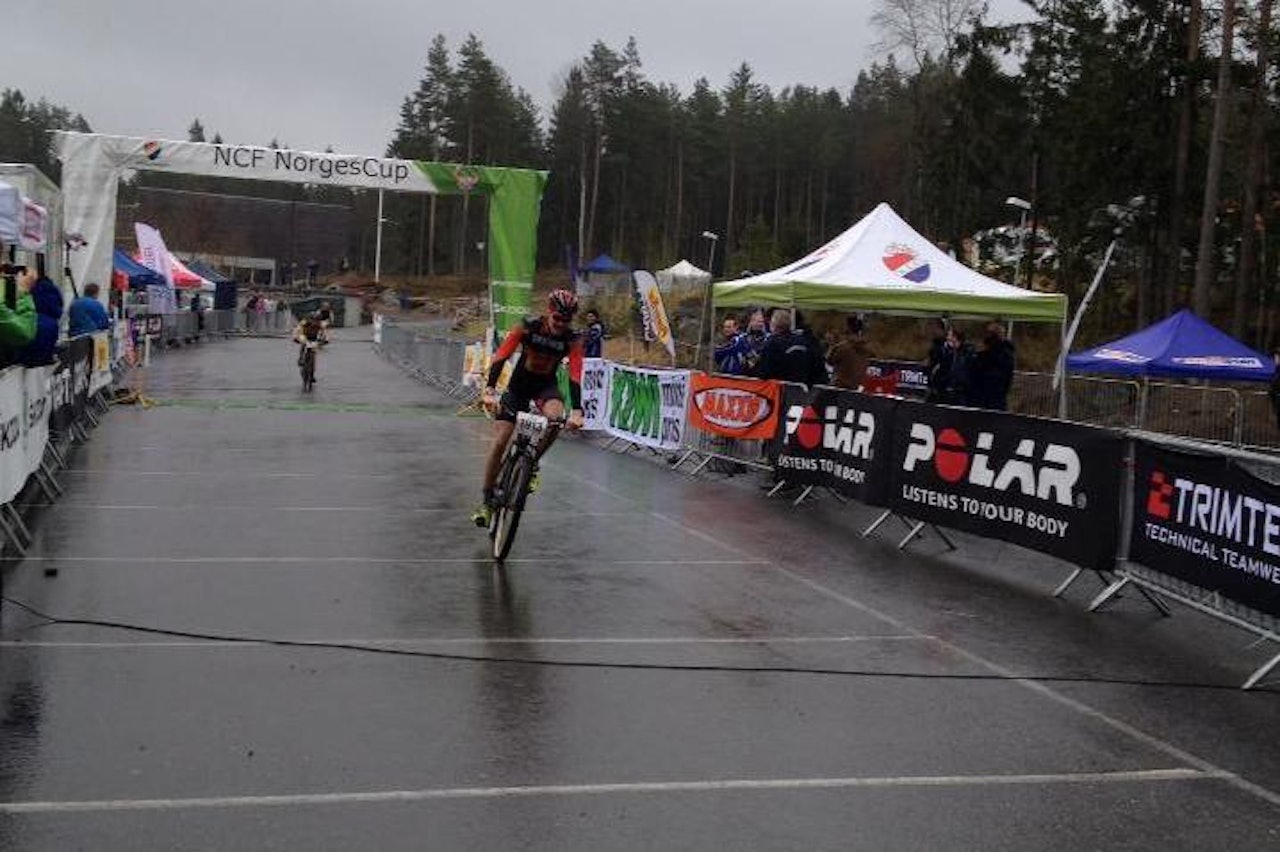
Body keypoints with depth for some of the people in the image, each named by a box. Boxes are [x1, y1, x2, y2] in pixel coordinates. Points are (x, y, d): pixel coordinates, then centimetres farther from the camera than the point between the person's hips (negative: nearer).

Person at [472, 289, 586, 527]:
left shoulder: (573, 339, -19)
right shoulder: (528, 327, -22)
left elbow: (575, 375, -26)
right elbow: (500, 357, -28)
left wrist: (577, 411, -40)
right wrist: (489, 389, -42)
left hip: (546, 385, 1)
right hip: (519, 384, 0)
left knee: (556, 418, -33)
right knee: (499, 442, -9)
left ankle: (532, 465, -7)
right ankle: (487, 501, 6)